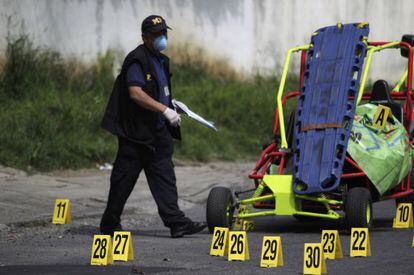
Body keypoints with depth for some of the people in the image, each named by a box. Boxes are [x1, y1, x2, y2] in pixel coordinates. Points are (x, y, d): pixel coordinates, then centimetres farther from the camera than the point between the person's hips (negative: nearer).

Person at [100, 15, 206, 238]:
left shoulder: (161, 61, 17)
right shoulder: (137, 60, -13)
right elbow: (136, 93, -24)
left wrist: (171, 103, 17)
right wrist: (165, 110, -27)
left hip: (158, 131, 9)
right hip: (136, 132, -9)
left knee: (164, 177, 1)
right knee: (124, 178, 1)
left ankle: (176, 222, -5)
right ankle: (110, 224, 11)